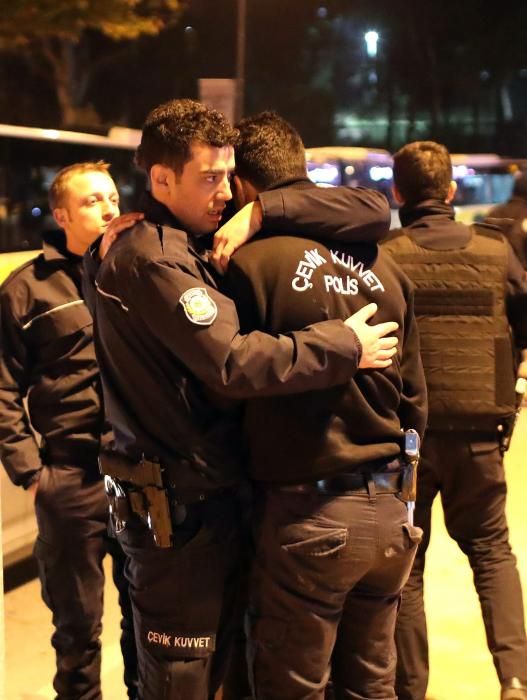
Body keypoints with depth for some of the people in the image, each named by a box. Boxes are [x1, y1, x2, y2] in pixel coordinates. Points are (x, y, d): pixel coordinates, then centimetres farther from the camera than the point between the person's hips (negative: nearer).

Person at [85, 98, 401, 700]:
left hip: (206, 495, 9)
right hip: (178, 506, -9)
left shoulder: (181, 250, 13)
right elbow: (232, 364, -25)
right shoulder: (152, 259, -17)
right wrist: (345, 347, -18)